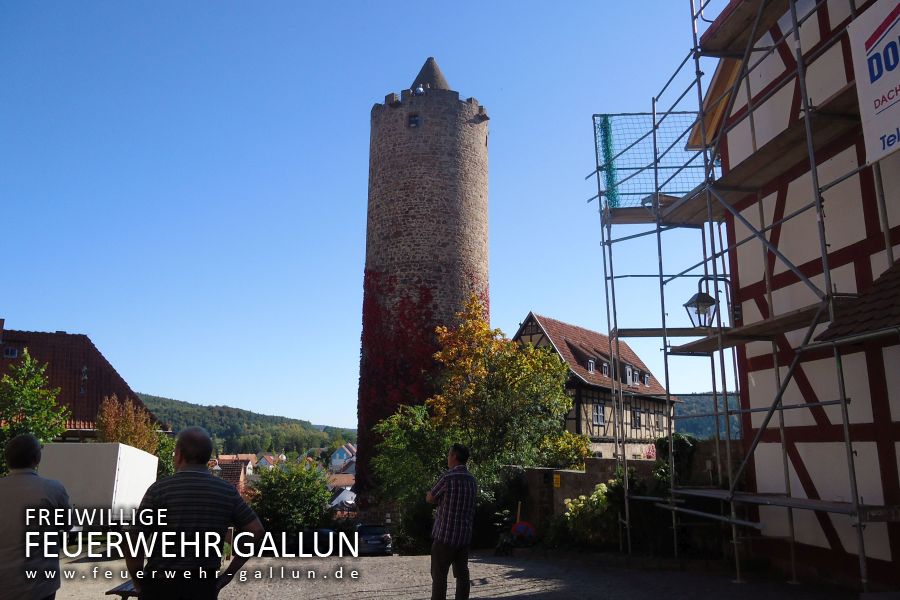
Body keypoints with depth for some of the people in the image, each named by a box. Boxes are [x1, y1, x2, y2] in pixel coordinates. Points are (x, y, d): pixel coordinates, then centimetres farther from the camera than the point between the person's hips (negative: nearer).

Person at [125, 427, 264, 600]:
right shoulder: (227, 492, 0)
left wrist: (139, 584, 6)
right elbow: (256, 531, 1)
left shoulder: (159, 490, -9)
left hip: (162, 586, -2)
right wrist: (229, 573, 7)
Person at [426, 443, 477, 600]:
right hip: (465, 535, 6)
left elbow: (429, 498, -5)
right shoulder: (472, 481, 6)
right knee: (462, 574, 11)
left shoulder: (448, 477, -15)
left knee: (439, 576, 2)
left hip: (445, 535, -6)